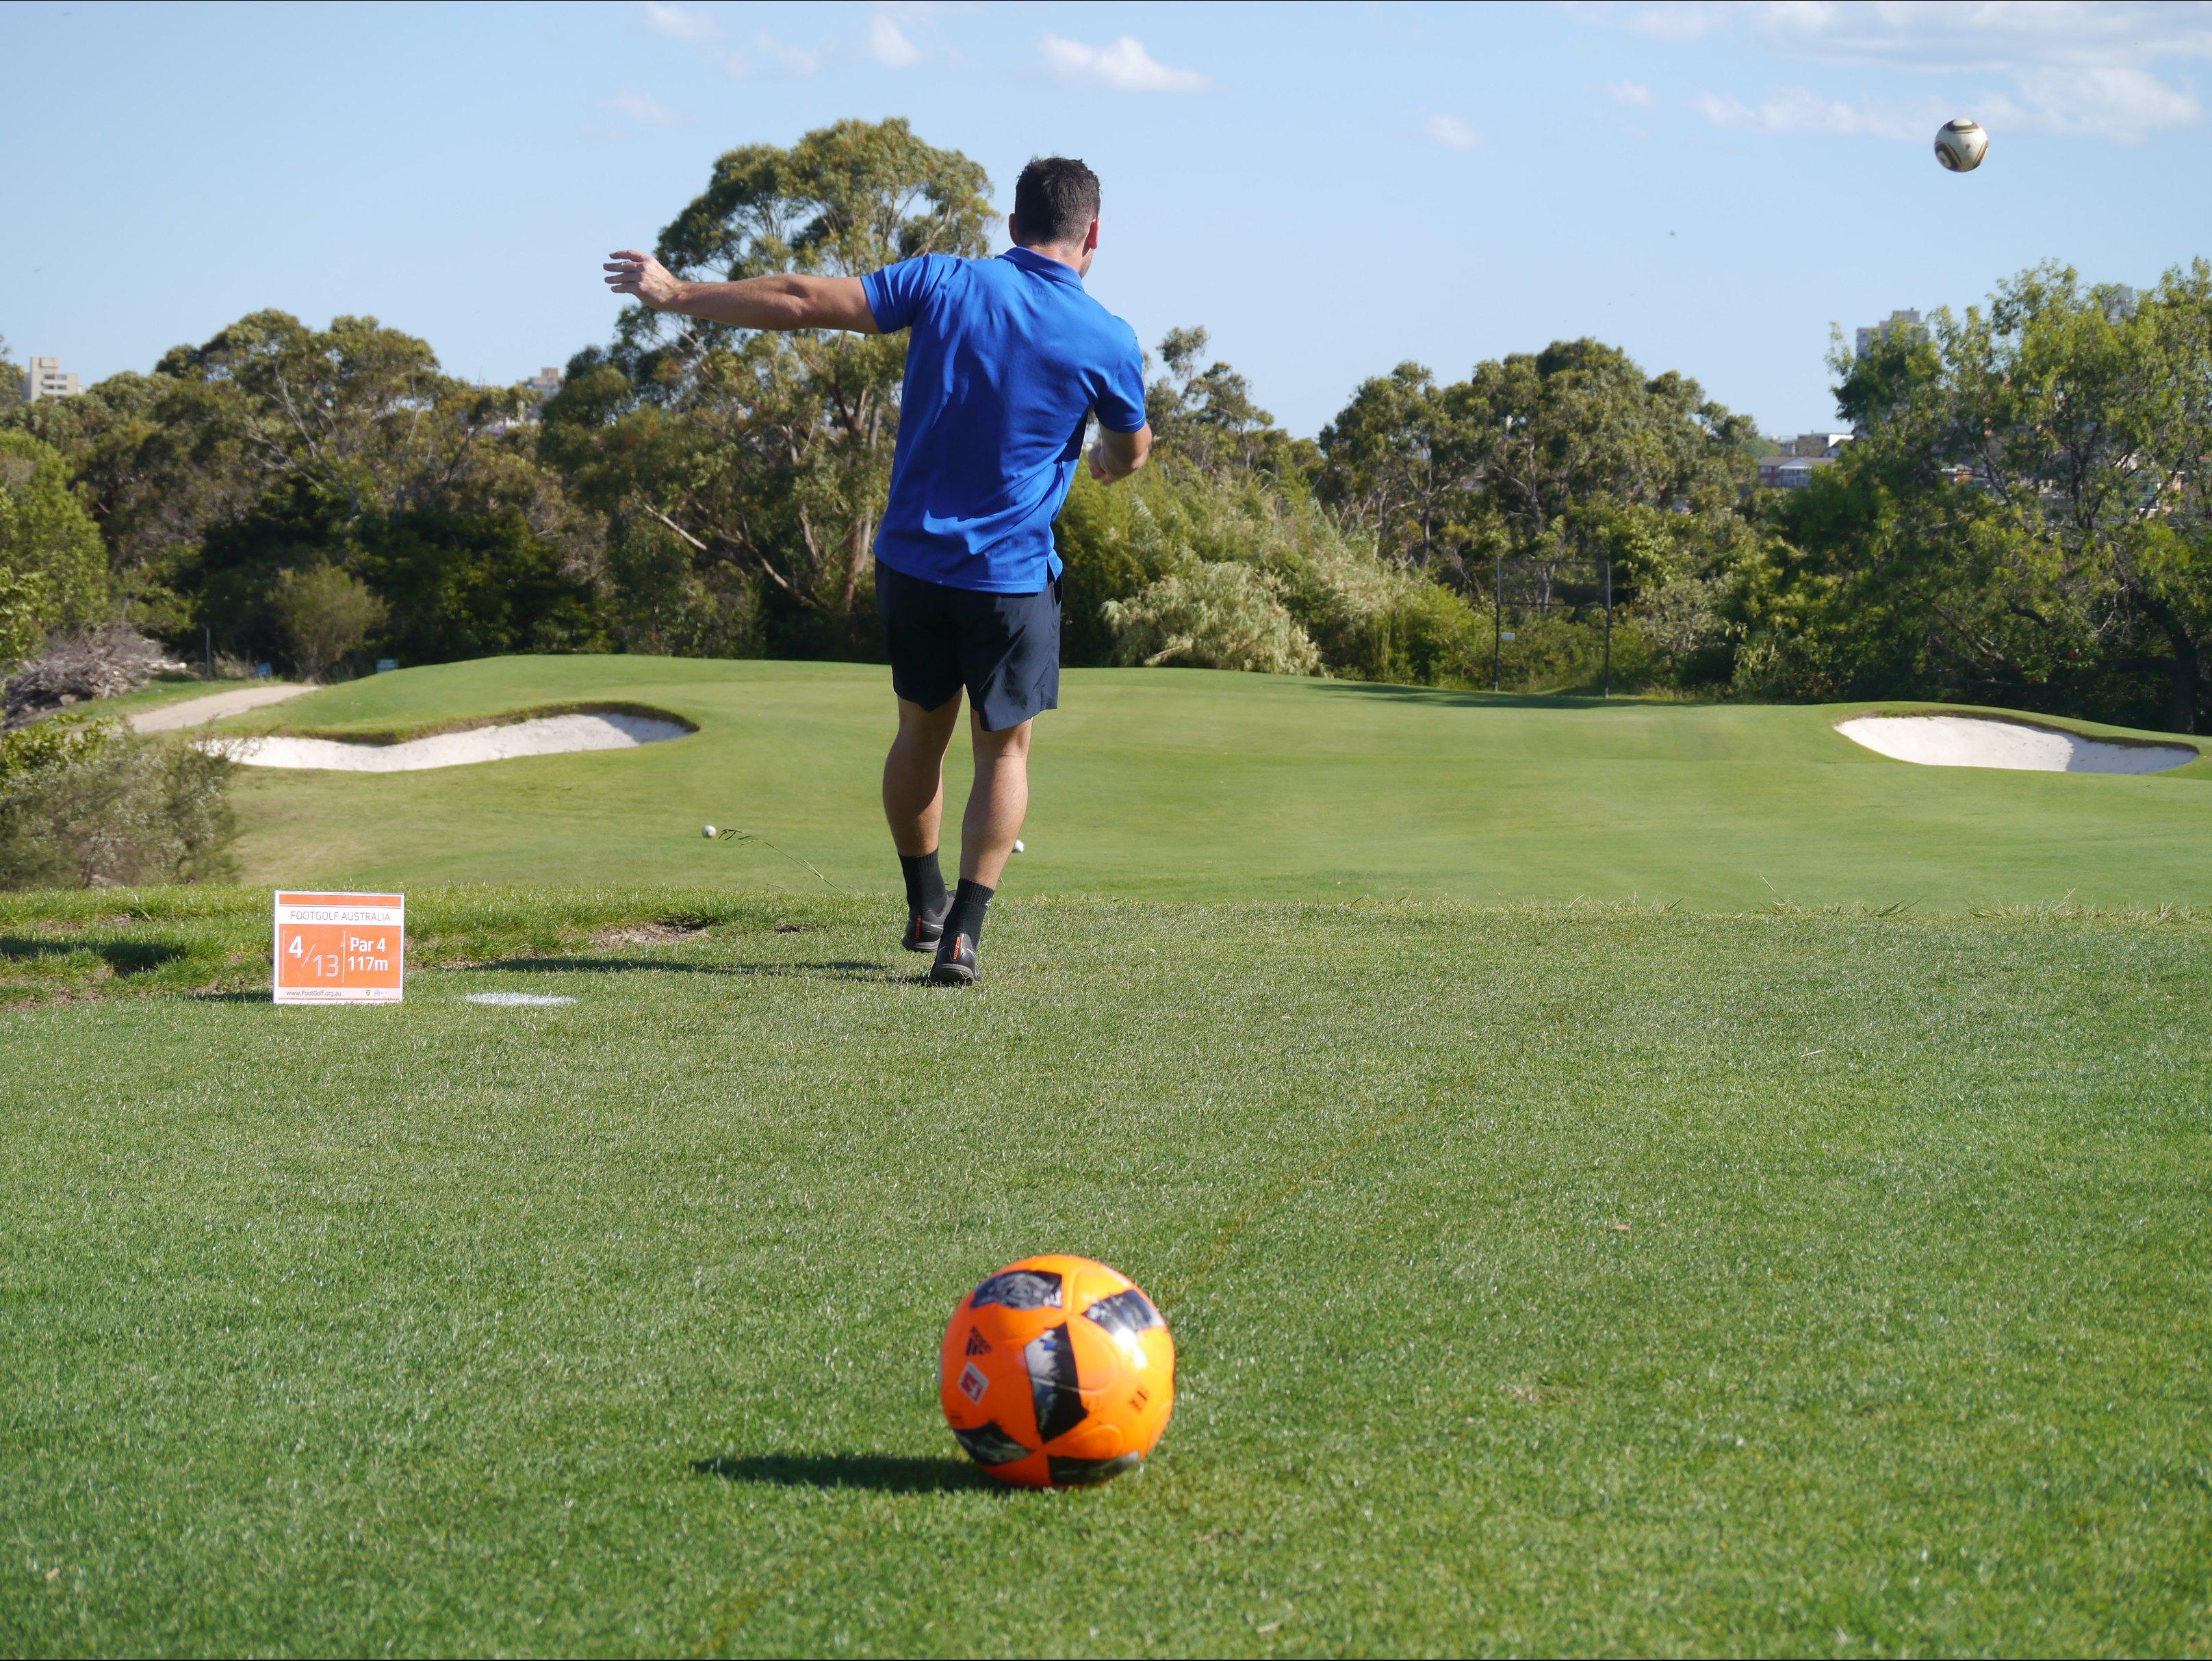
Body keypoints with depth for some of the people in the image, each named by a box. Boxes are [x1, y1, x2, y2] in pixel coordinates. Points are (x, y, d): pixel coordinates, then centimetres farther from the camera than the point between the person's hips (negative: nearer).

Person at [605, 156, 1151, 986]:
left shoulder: (944, 284, -4)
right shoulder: (1108, 341, -6)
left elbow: (802, 302, -7)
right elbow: (1129, 454, 12)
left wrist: (676, 294, 3)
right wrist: (1112, 457, 38)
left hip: (913, 555, 2)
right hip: (1012, 575, -2)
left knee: (923, 729, 19)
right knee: (1003, 748, 9)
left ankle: (925, 907, 29)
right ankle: (963, 933, -5)